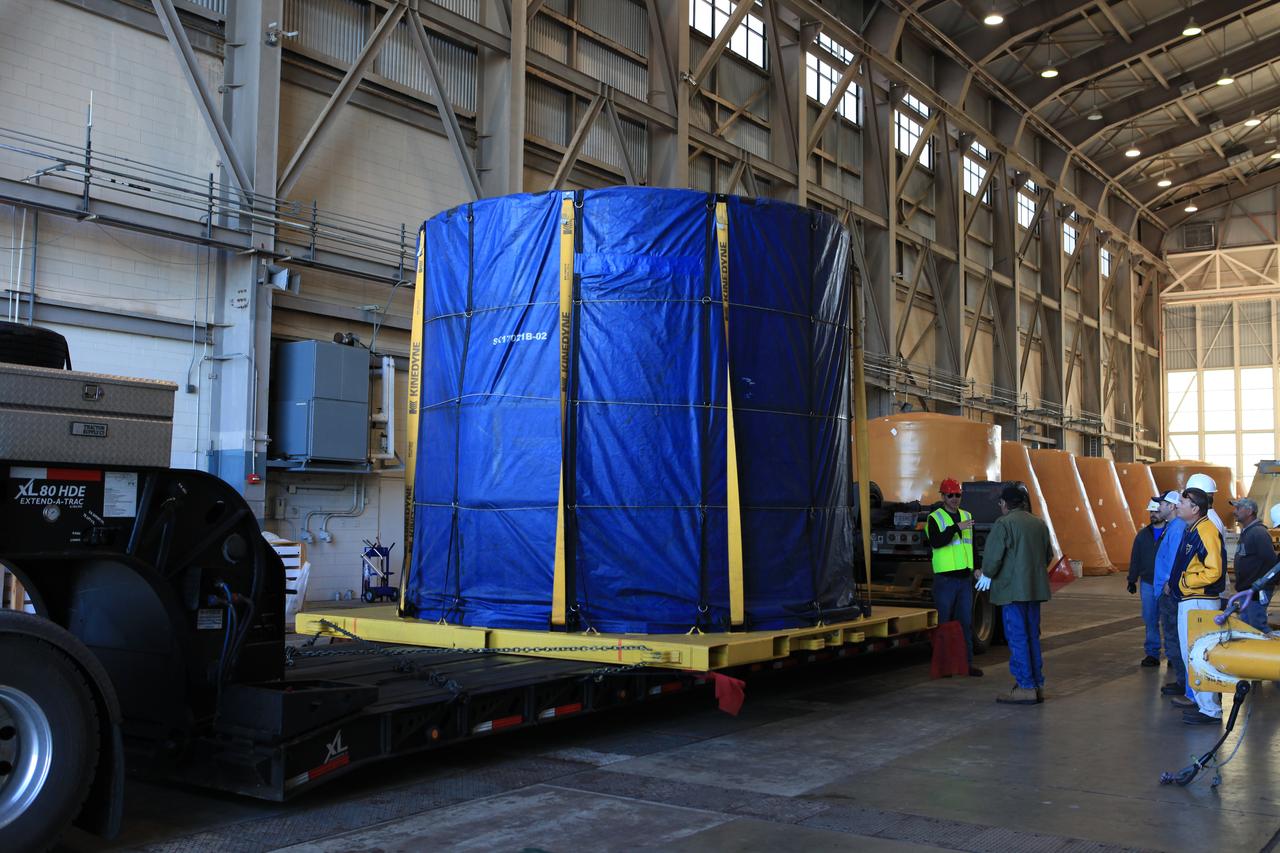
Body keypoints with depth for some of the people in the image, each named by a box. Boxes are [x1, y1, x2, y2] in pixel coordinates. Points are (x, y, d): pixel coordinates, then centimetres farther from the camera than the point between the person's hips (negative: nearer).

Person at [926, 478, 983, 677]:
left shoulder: (967, 516, 15)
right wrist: (956, 527, -29)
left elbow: (972, 544, 21)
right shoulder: (935, 518, -5)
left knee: (966, 622, 8)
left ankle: (967, 662, 14)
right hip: (945, 578, -5)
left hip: (964, 578, 5)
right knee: (944, 622, 1)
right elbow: (935, 541, -22)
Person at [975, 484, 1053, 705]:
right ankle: (1037, 685, 20)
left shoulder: (1003, 523, -11)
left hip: (1013, 589, -8)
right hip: (1035, 589, 8)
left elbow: (993, 555, -15)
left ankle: (1025, 688, -5)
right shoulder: (1039, 524, 13)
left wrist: (986, 574, 3)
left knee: (1017, 639, -4)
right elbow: (1048, 555, 19)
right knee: (1032, 637, 15)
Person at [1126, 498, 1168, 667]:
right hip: (1148, 584, 4)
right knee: (1150, 620, 5)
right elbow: (1135, 559, 14)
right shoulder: (1143, 534, 11)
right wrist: (1132, 580, 11)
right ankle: (1152, 653, 10)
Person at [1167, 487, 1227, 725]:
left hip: (1200, 602, -11)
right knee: (1190, 653, 19)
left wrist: (1184, 582, -15)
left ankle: (1210, 710, -5)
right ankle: (1196, 698, 31)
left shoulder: (1206, 531, -18)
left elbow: (1214, 571, -24)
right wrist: (1175, 582, 11)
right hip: (1188, 601, 11)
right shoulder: (1191, 530, 14)